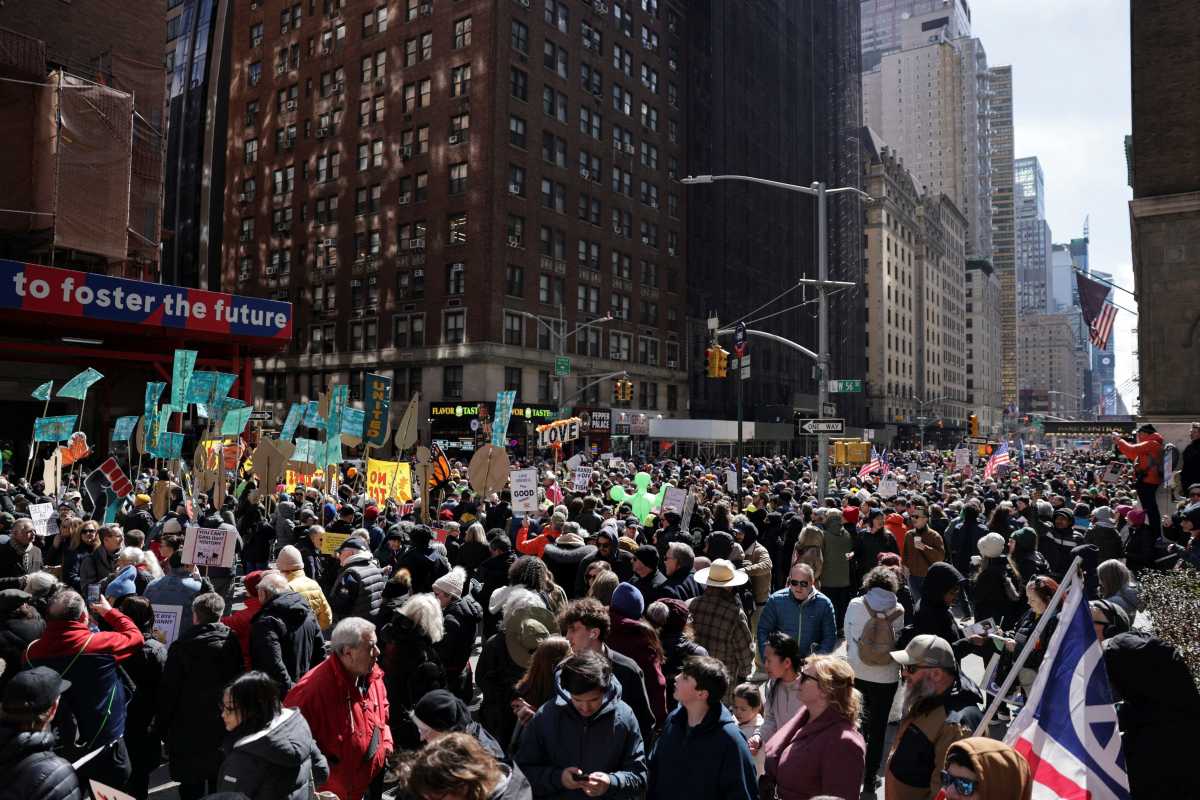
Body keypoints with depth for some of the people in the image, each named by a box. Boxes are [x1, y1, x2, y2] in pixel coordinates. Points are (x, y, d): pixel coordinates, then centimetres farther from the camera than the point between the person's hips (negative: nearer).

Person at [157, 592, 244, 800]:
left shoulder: (181, 646, -13)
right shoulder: (234, 643, -3)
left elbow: (168, 693, -11)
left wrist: (163, 729, 2)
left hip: (190, 735, -3)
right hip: (226, 733, 3)